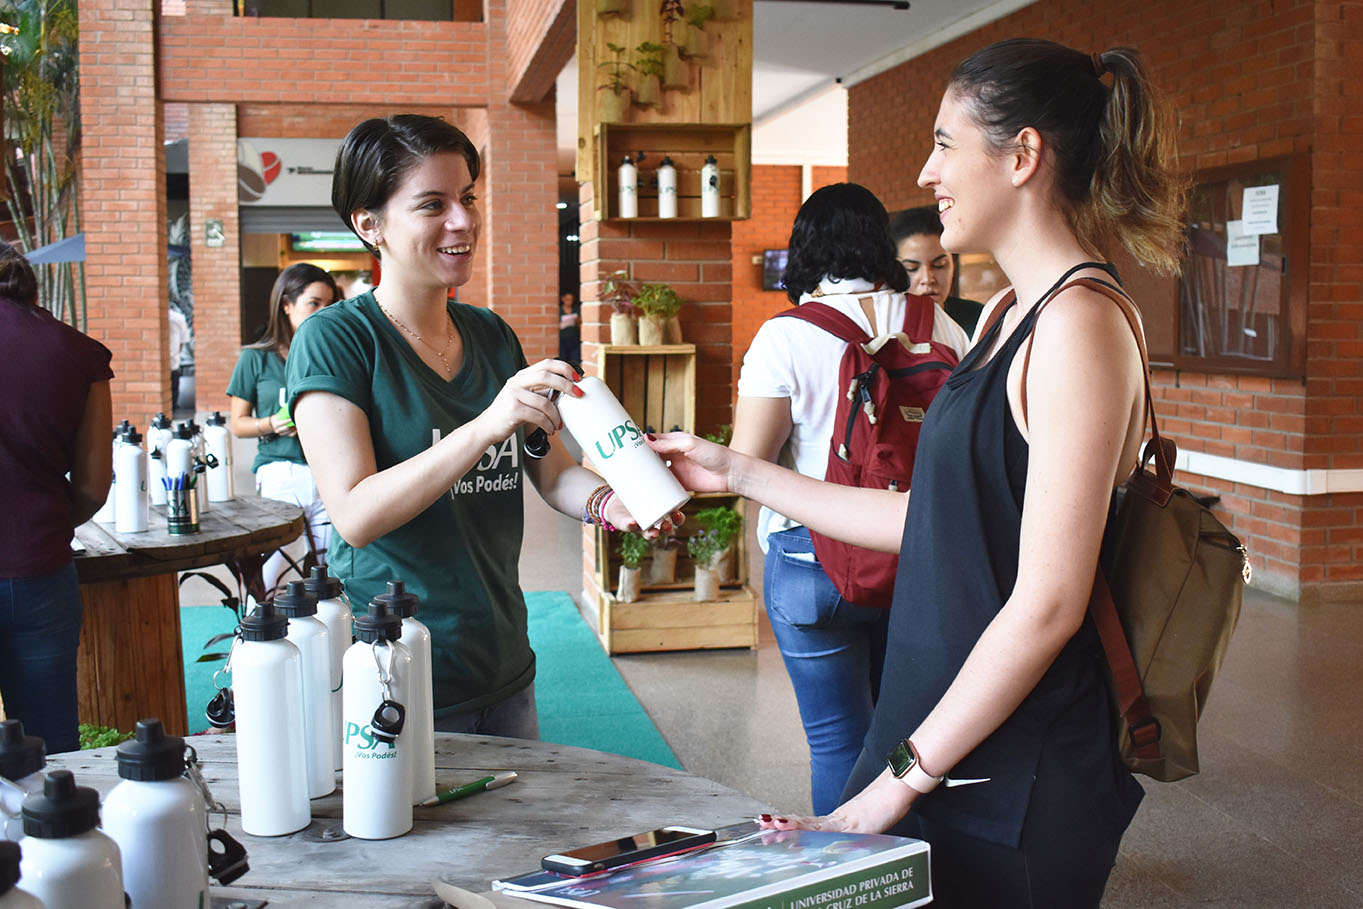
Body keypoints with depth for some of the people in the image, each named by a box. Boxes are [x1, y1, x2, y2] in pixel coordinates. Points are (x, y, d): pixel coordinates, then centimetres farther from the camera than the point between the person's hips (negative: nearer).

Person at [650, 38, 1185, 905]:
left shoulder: (1080, 323, -17)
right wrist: (737, 471, 18)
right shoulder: (1010, 315, 13)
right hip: (934, 750, 8)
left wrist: (904, 779, -16)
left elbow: (1048, 603, -21)